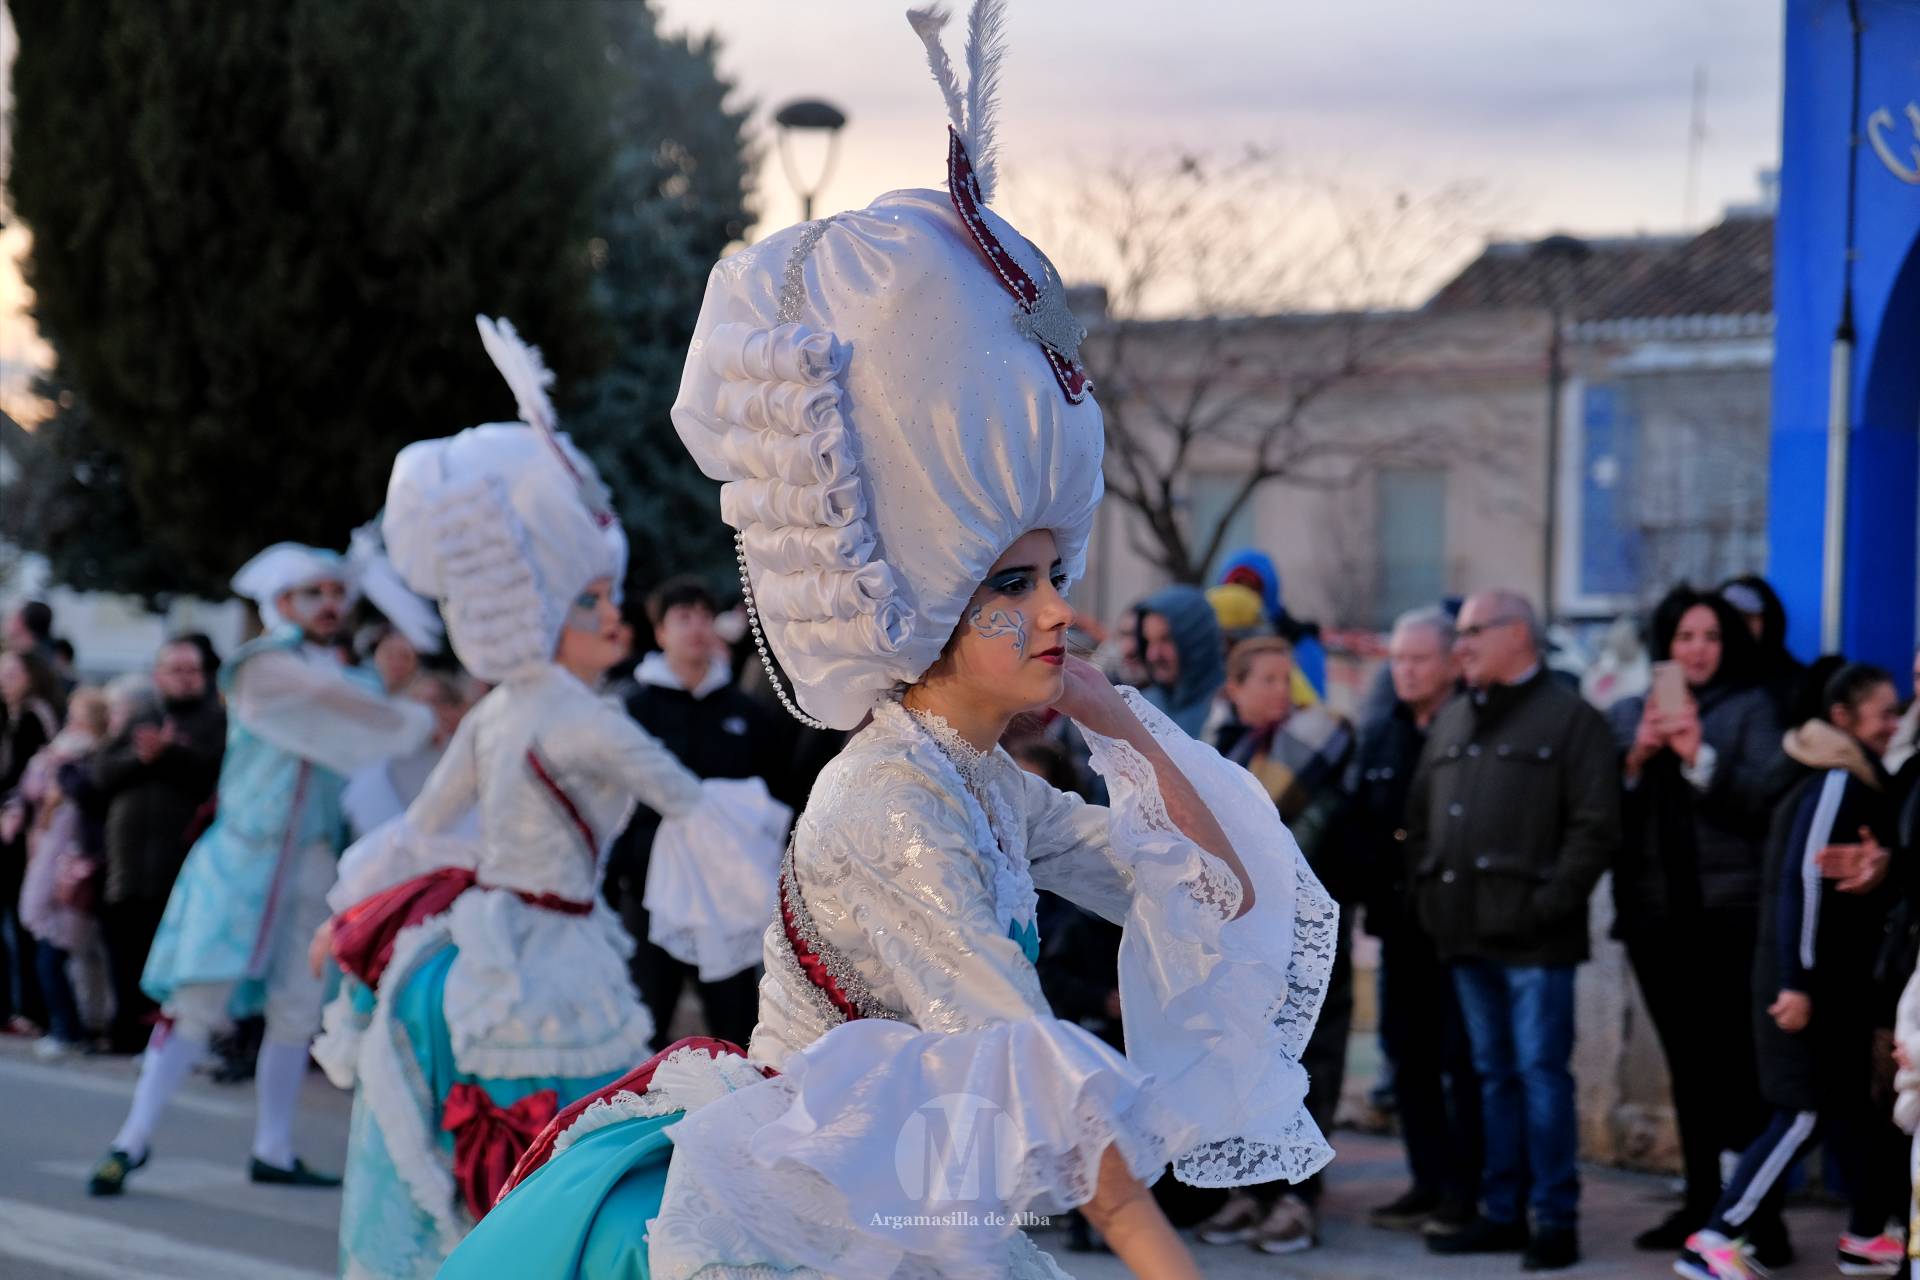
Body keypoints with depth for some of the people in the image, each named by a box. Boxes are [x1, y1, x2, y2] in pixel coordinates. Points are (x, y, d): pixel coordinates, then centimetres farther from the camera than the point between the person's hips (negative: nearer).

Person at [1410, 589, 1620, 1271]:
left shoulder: (1570, 719, -4)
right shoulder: (1451, 721, 18)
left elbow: (1595, 826, -11)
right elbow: (1420, 816, 22)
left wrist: (1551, 902, -16)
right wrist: (1428, 892, 10)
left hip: (1532, 936, -7)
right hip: (1467, 933, 7)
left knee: (1541, 1073, -5)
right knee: (1494, 1074, 12)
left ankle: (1556, 1220, 0)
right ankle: (1503, 1213, 18)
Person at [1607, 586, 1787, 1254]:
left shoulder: (1750, 708, 4)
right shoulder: (1627, 714, 14)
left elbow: (1766, 796, -9)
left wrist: (1699, 757, -20)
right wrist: (1637, 756, -10)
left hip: (1728, 914, -4)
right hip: (1655, 913, 4)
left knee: (1737, 1062, -9)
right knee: (1686, 1065, 9)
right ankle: (1701, 1203, 15)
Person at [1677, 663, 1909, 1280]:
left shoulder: (1850, 781, 15)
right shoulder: (1836, 782, -15)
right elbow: (1802, 881, -20)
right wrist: (1796, 984, -22)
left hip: (1841, 980, 10)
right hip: (1811, 979, -10)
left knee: (1852, 1106, 14)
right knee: (1806, 1114, -8)